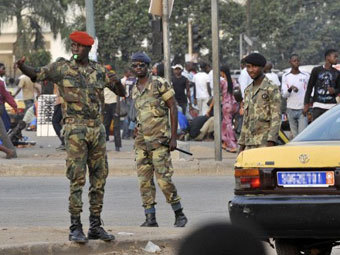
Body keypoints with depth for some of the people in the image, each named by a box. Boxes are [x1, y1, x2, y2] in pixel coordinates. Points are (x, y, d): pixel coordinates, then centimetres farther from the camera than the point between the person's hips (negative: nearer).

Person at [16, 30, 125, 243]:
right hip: (75, 129, -4)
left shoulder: (100, 71, 11)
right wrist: (22, 66, -19)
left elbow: (122, 93, 15)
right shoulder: (62, 68, 2)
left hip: (97, 128, 4)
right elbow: (36, 74, 3)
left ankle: (96, 225, 13)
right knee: (77, 179, -9)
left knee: (99, 178, 6)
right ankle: (75, 227, -6)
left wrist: (117, 82, -8)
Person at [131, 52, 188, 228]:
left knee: (163, 179, -10)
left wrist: (173, 137, -12)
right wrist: (138, 128, 10)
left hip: (159, 139, -7)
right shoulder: (135, 90, 14)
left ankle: (179, 215, 3)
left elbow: (173, 108, -7)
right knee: (144, 180, 2)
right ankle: (150, 218, 5)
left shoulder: (159, 84, -6)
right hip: (141, 141, 7)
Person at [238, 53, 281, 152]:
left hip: (265, 142, -7)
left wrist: (271, 141, -21)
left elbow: (276, 117, -12)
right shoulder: (248, 90, 18)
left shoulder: (272, 89, -5)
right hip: (250, 143, 7)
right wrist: (242, 144, 19)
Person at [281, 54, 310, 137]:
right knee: (295, 135, 5)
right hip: (291, 110, 2)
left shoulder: (305, 76, 6)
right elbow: (284, 94, 2)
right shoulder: (285, 76, 8)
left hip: (302, 110, -2)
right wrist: (290, 89, -19)